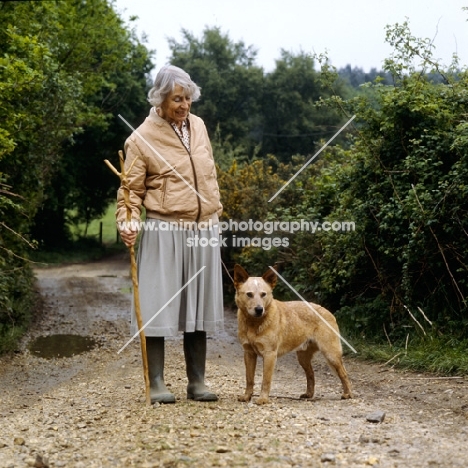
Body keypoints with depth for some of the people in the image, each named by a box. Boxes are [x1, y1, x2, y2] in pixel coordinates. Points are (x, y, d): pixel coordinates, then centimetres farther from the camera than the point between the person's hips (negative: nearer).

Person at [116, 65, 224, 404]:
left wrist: (215, 210, 20)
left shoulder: (198, 126, 8)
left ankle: (197, 382, 17)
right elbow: (131, 189, -7)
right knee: (158, 304, -4)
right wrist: (128, 223, -22)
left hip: (204, 231, 5)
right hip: (165, 232, -5)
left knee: (198, 305, 9)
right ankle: (157, 383, 5)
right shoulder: (143, 138, -8)